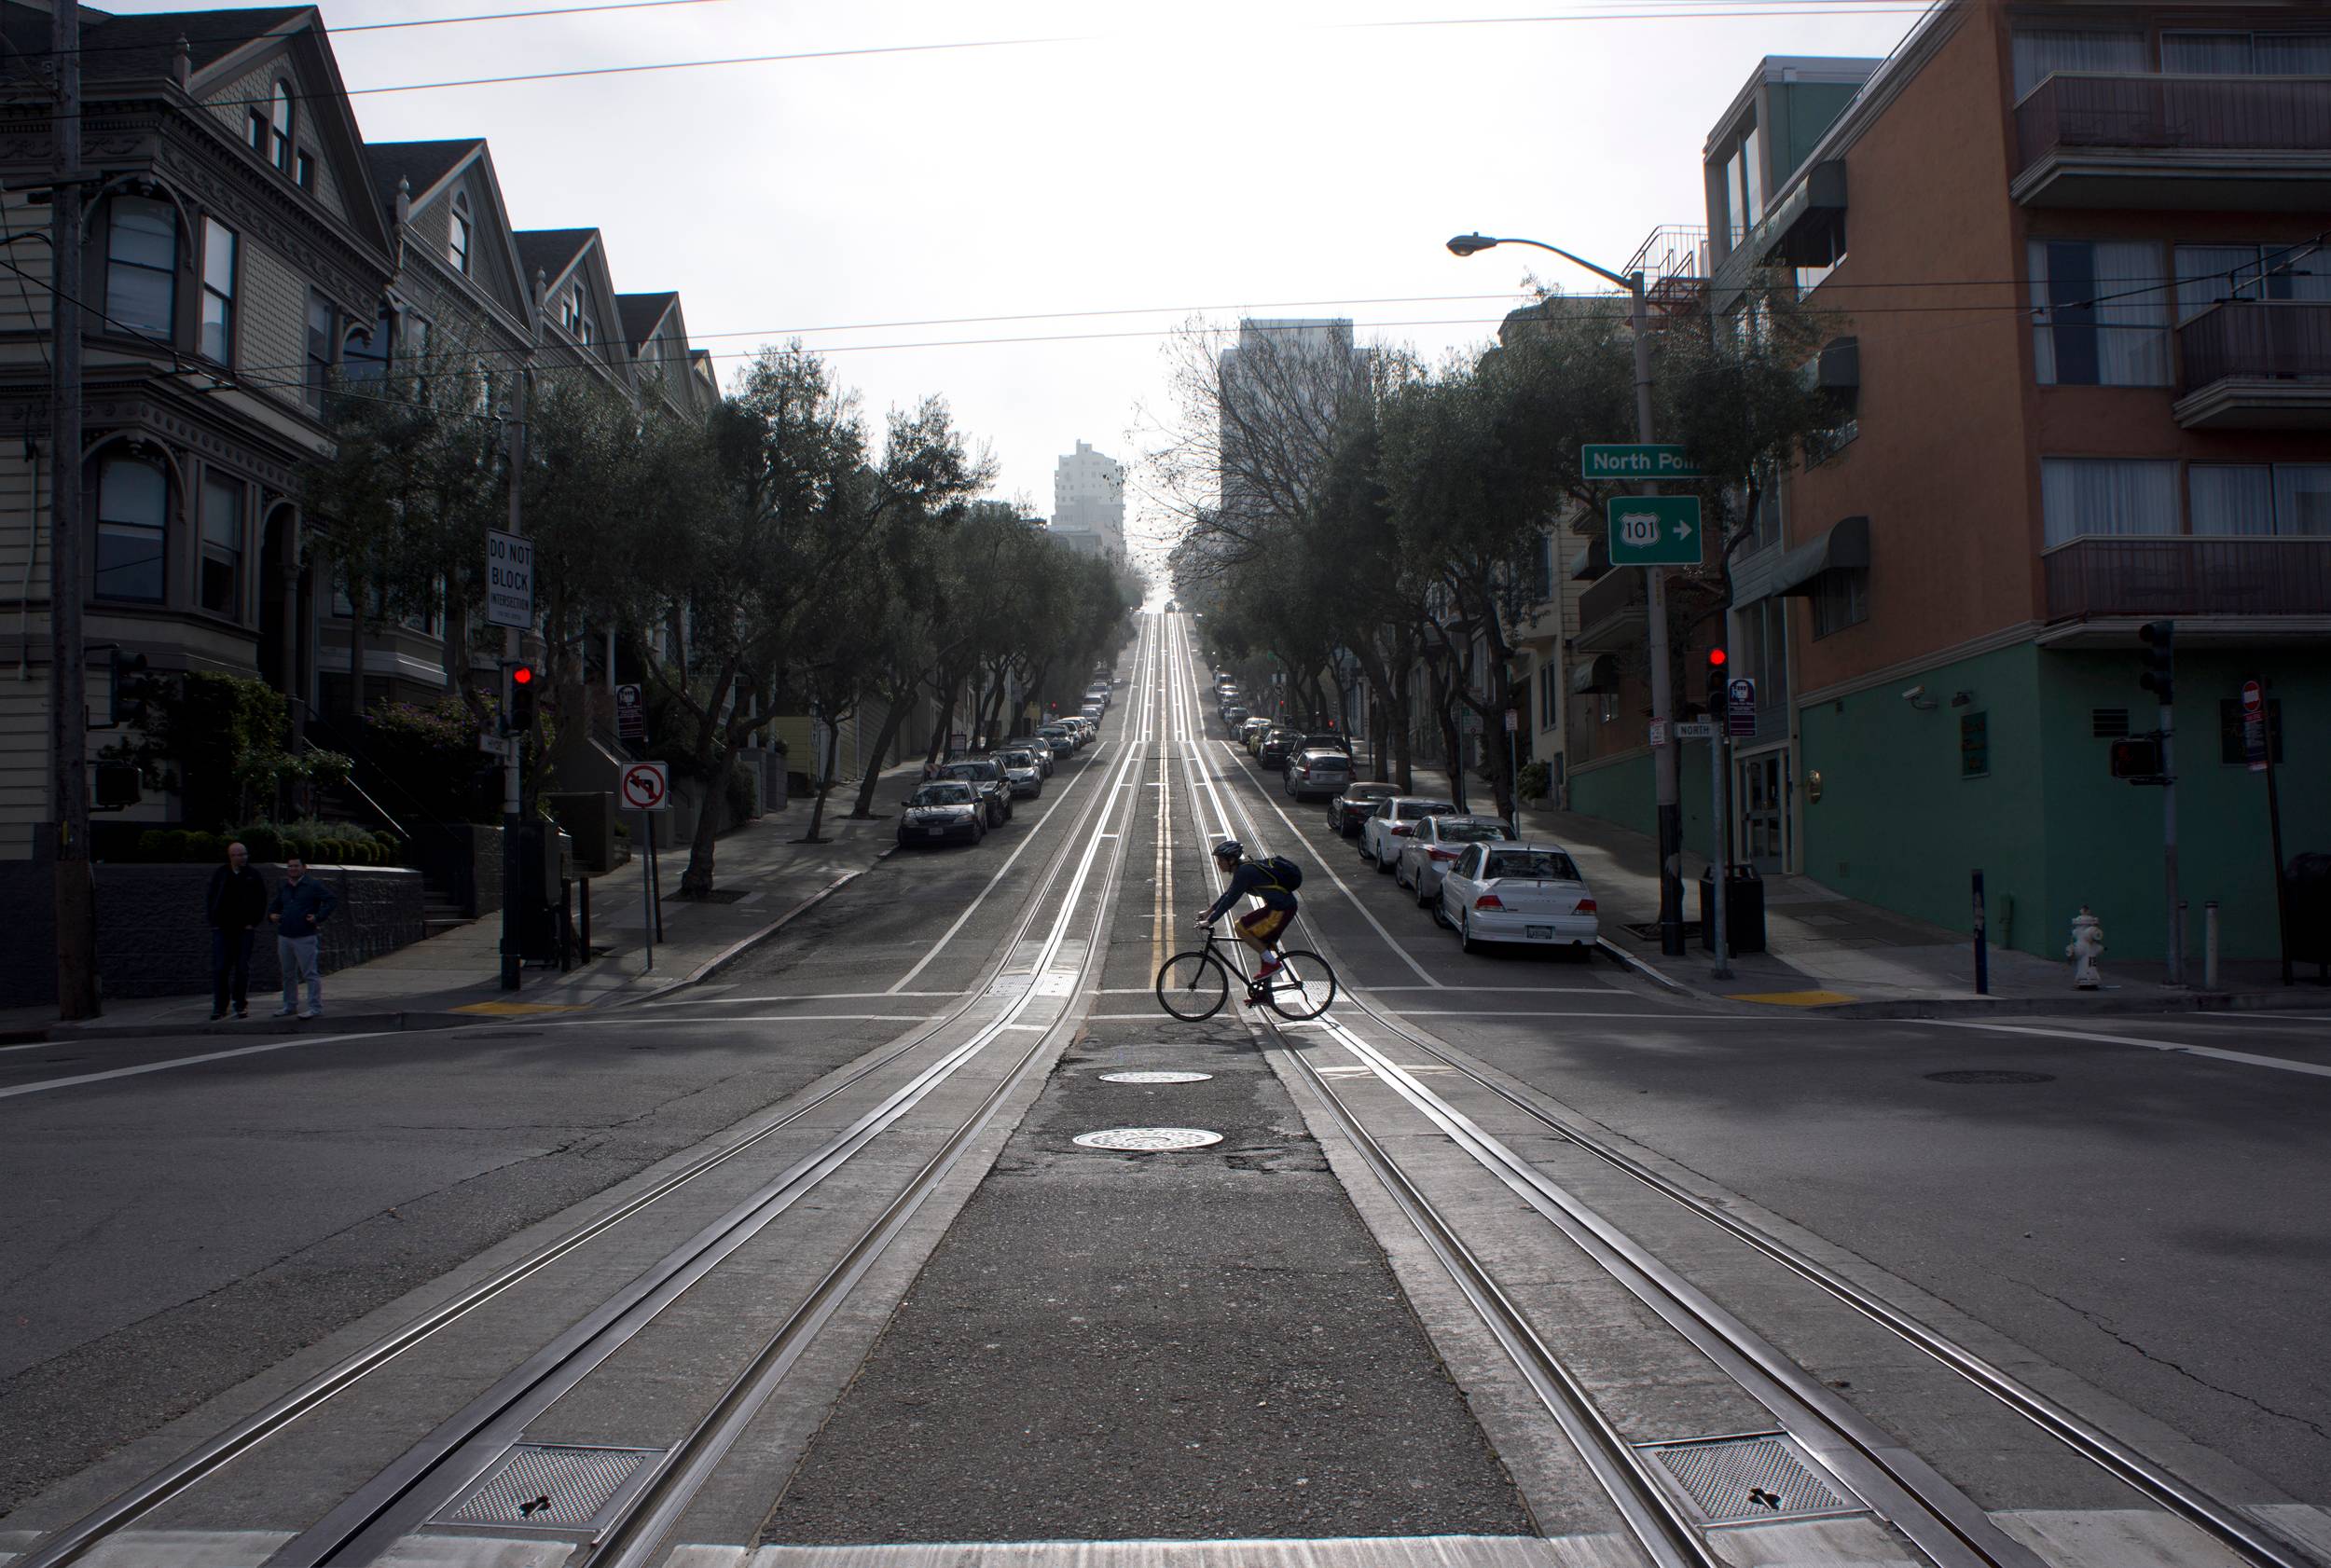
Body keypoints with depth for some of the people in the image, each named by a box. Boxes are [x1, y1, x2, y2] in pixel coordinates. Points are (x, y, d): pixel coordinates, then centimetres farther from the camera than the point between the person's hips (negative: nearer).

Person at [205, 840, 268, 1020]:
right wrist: (214, 921, 1)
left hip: (245, 929, -1)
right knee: (220, 969, -2)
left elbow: (261, 902, 4)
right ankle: (219, 1007, 4)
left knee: (243, 969, 2)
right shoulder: (220, 875, 5)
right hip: (223, 929, 1)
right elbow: (209, 899, 10)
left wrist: (253, 923, -3)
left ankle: (241, 1006, 11)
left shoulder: (254, 876, 2)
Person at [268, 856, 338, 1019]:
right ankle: (290, 1006, 26)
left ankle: (315, 1008, -6)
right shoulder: (283, 888, 14)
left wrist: (319, 917, -15)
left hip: (305, 938, -7)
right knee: (288, 974, 15)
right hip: (284, 937, 7)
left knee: (310, 973, -8)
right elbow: (274, 904, 31)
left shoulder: (313, 885, -5)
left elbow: (333, 899, -9)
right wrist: (271, 914, 9)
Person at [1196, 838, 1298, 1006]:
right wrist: (1209, 911, 23)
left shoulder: (1245, 872, -18)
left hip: (1281, 909, -10)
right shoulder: (1243, 869, 12)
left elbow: (1230, 900, -20)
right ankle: (1264, 992, 23)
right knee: (1262, 944, 15)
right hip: (1280, 906, 10)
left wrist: (1210, 921, -17)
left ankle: (1272, 962, -5)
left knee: (1240, 927, -11)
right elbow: (1228, 894, 23)